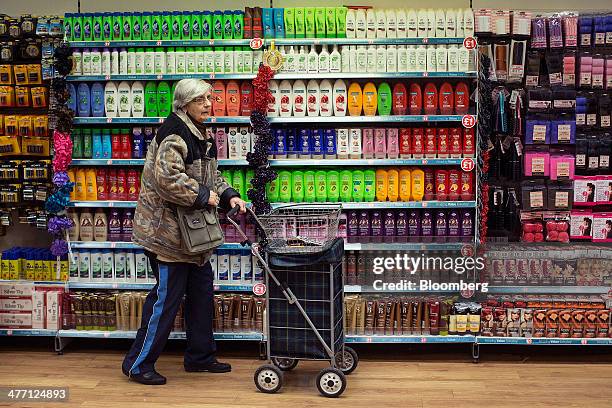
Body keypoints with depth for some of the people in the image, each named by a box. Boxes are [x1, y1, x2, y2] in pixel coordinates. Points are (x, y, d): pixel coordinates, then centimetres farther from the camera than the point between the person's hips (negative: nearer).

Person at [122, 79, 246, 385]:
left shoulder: (202, 135, 14)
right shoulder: (174, 132, -18)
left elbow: (211, 176, 21)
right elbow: (167, 177, -29)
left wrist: (229, 196, 4)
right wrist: (203, 196, -20)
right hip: (167, 228, -10)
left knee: (202, 291, 15)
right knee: (167, 295, -4)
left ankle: (200, 356, 28)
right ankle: (138, 363, 9)